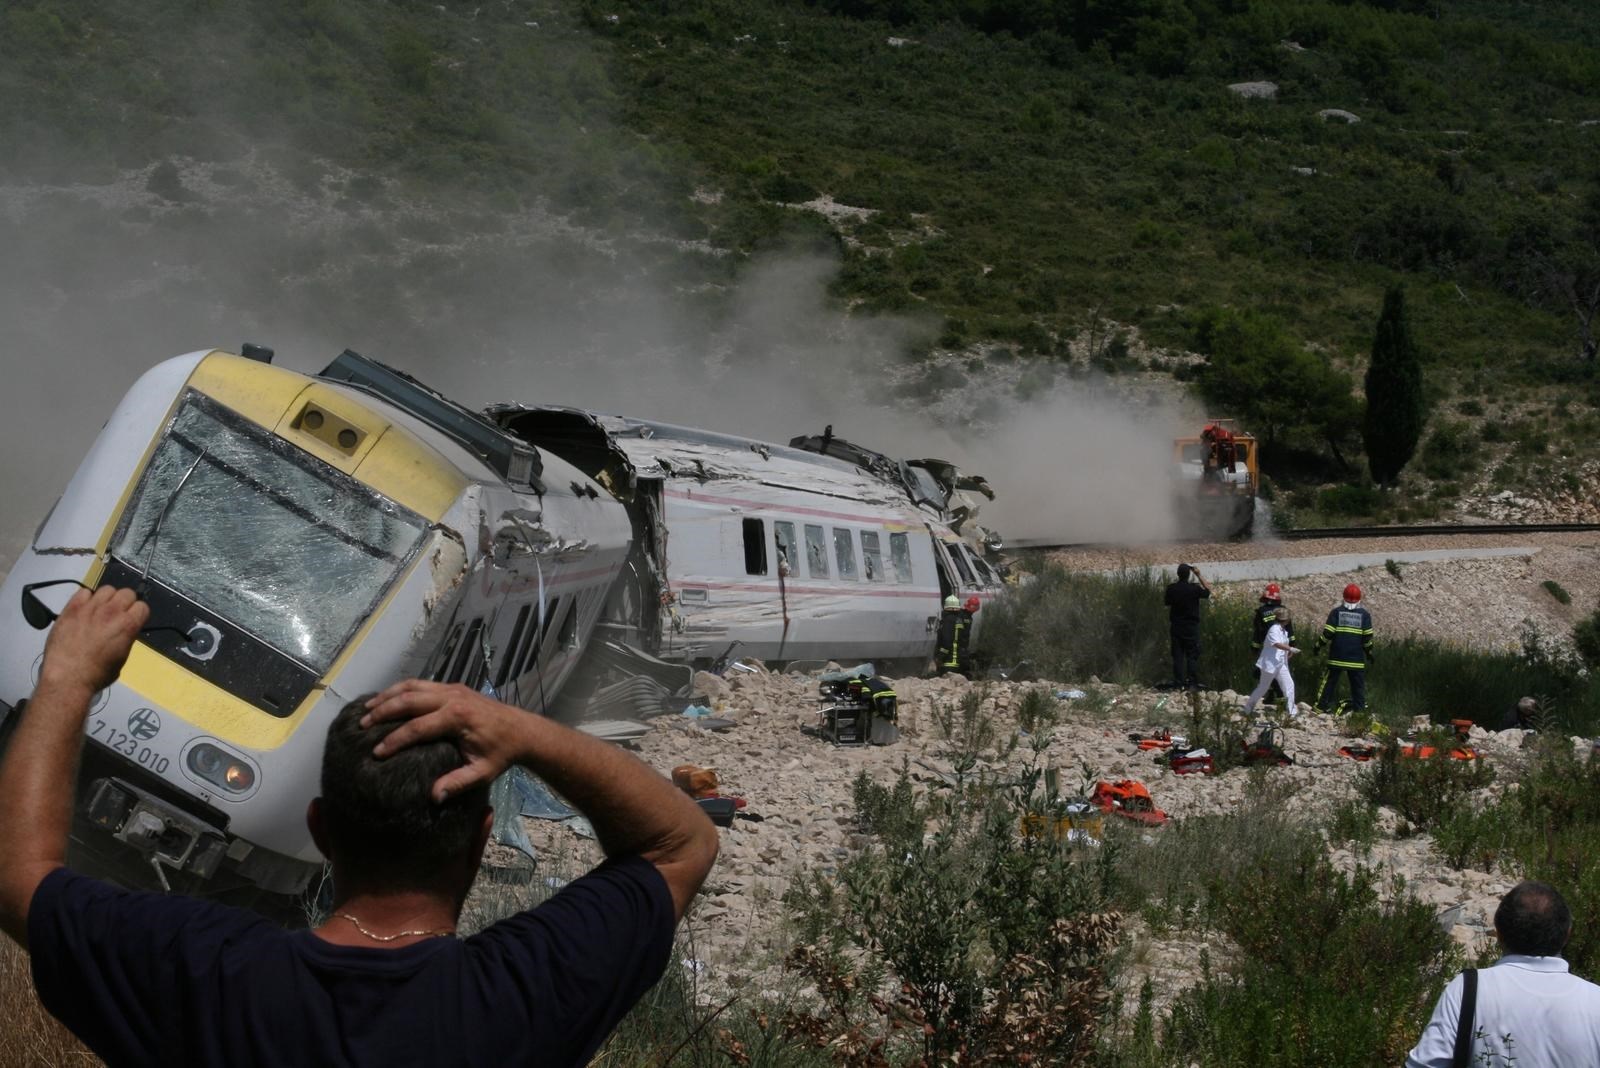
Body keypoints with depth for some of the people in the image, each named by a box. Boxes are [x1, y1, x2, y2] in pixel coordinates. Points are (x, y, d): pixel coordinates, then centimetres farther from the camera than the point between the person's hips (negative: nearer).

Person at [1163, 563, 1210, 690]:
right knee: (1192, 656, 3)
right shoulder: (1194, 588, -11)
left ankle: (1179, 684, 5)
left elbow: (1167, 606, 2)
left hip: (1176, 626, 2)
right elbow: (1208, 591, 7)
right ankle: (1193, 683, -1)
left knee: (1177, 656, 6)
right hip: (1192, 627, -2)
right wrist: (1199, 575, 5)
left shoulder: (1171, 588, -5)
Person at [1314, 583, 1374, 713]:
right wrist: (1369, 653, 11)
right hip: (1357, 658, 0)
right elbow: (1367, 637, -2)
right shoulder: (1364, 614, 0)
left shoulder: (1336, 612, -2)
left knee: (1329, 682, 9)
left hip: (1337, 657, 0)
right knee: (1358, 684, 8)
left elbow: (1327, 633, -7)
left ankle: (1322, 706, 9)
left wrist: (1319, 645, 6)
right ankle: (1360, 709, 9)